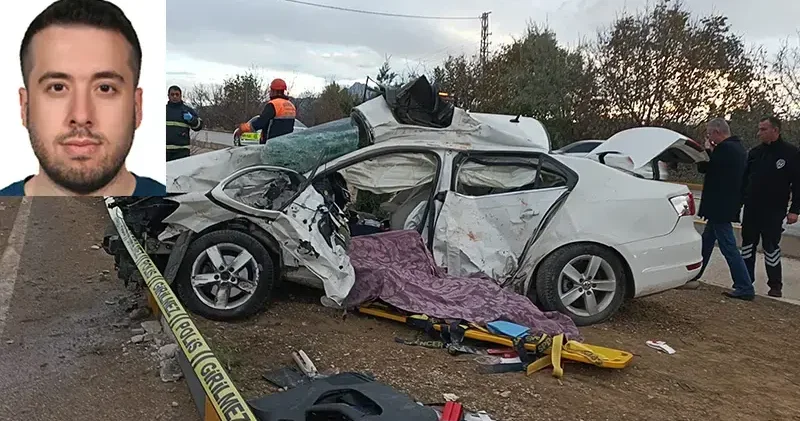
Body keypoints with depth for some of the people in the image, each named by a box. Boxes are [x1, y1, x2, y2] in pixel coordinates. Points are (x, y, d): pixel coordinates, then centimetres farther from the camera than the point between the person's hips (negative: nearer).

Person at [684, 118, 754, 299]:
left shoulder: (725, 148, -19)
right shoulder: (737, 148, 12)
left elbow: (703, 167, -13)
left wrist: (707, 149, 2)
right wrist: (712, 151, 10)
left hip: (720, 206, -11)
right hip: (724, 205, 11)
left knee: (728, 247, -6)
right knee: (706, 242, 18)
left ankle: (745, 288, -3)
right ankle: (692, 277, 28)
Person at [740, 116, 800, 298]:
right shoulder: (755, 152, 7)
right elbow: (744, 179, 13)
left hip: (774, 211, -5)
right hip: (751, 209, 5)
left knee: (771, 247, -1)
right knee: (747, 245, 10)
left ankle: (775, 285, 10)